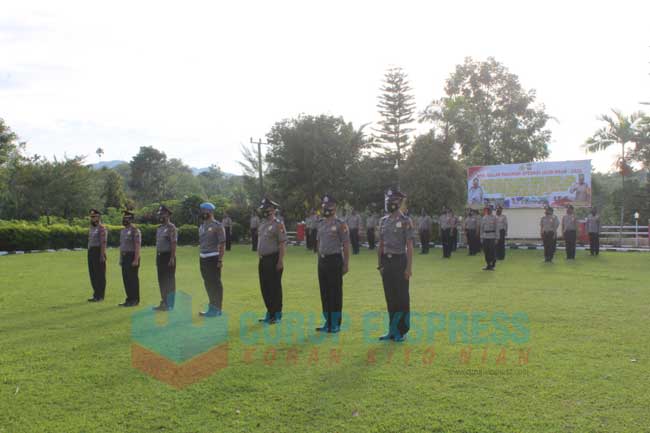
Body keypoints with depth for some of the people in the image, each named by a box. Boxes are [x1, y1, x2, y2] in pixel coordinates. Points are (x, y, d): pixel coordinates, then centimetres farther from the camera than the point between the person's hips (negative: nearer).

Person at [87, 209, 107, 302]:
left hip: (99, 252, -9)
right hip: (91, 252, 9)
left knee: (100, 274, -4)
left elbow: (103, 242, -18)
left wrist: (102, 256, -23)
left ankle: (100, 296, 1)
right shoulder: (91, 228, 17)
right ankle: (96, 295, 19)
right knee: (93, 274, 11)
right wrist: (89, 254, 18)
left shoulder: (102, 228, -12)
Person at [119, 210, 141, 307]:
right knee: (126, 278, 10)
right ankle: (129, 299, 17)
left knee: (133, 279, -5)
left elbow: (137, 246, -17)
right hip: (125, 257, 9)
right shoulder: (123, 231, 15)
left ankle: (135, 300, 1)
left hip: (132, 257, -9)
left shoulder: (135, 231, -12)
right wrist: (121, 259, 18)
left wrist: (136, 260, -22)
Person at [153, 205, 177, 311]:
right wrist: (157, 258, 16)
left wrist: (172, 258, -22)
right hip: (160, 256, 9)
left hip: (168, 256, -8)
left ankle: (169, 304, 2)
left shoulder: (171, 228, -11)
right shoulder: (159, 228, 15)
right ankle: (164, 302, 20)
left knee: (169, 281, -3)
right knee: (161, 280, 11)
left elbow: (173, 244, -17)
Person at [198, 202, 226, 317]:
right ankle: (212, 307, 23)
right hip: (203, 258, 8)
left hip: (213, 258, -8)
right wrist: (200, 259, 16)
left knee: (215, 283, -3)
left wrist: (220, 260, -17)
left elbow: (222, 244, -12)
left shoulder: (217, 226, -9)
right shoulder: (202, 226, 14)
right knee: (208, 283, 12)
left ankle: (217, 309, 5)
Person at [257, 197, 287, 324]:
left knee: (275, 287, -2)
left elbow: (282, 244, -15)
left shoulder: (278, 225, -10)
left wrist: (280, 261, -20)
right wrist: (260, 257, 17)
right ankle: (269, 313, 23)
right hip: (263, 260, 8)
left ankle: (276, 314, 7)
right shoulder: (262, 224, 15)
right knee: (265, 287, 12)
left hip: (273, 259, -8)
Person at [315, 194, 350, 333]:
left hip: (335, 260, -7)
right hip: (322, 260, 7)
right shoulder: (321, 223, 12)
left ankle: (335, 324, 6)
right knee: (324, 292, 10)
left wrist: (346, 264, -13)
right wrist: (319, 260, 17)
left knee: (335, 292, -2)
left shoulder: (340, 224, -8)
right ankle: (328, 322, 20)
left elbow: (346, 245, -10)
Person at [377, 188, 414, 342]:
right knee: (390, 297, 10)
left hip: (399, 261, -6)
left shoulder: (405, 221, -7)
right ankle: (392, 330, 19)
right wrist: (379, 264, 10)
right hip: (386, 261, 6)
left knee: (402, 297, -1)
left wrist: (409, 267, -14)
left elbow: (409, 246, -10)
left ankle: (402, 331, 9)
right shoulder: (383, 221, 11)